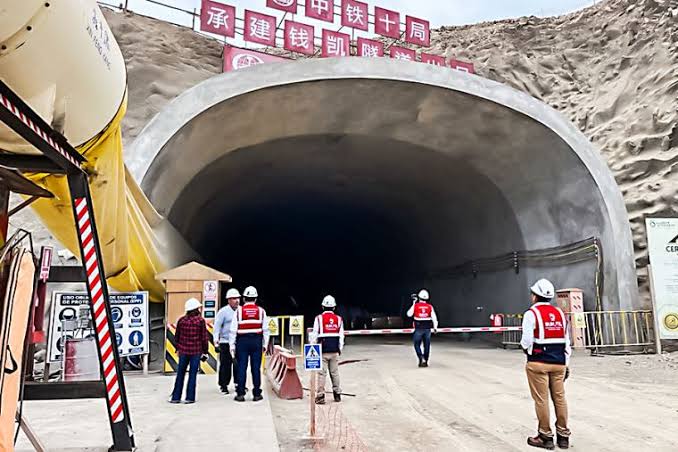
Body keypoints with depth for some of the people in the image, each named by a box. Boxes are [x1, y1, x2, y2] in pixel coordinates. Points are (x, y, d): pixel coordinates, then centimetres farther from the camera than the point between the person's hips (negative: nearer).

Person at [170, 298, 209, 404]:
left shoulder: (182, 320, 2)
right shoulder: (200, 320, -8)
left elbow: (177, 337, 9)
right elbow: (204, 338, -6)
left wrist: (178, 349, 23)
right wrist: (205, 352, 3)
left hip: (183, 351, 3)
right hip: (196, 351, -3)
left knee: (180, 374, 13)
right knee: (193, 374, 4)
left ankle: (176, 397, 17)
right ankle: (190, 398, 8)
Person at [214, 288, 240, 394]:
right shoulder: (223, 311, -6)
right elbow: (217, 326, -8)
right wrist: (216, 339, -16)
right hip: (226, 342, -5)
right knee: (225, 364, 1)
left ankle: (238, 383, 20)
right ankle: (223, 385, 13)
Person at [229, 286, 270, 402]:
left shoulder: (239, 311, -2)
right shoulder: (261, 311, 2)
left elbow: (233, 330, -2)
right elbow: (265, 329, 4)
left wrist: (232, 345, 4)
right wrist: (265, 344, 11)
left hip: (242, 341, -1)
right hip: (256, 341, 1)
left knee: (241, 368, 5)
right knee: (256, 368, 4)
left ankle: (240, 394, 8)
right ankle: (257, 394, 10)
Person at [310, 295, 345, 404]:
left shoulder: (319, 318, -7)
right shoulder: (339, 319, 3)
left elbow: (314, 335, -5)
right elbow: (341, 336, 6)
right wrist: (340, 349, 16)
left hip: (322, 350, -3)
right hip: (335, 351, 3)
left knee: (322, 373, 0)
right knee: (335, 373, 13)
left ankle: (320, 396, 0)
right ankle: (337, 394, 21)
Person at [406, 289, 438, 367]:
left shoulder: (415, 305, -8)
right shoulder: (430, 306, -3)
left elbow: (409, 314, 5)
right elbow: (434, 317, -4)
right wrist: (435, 327, 7)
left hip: (418, 329, -2)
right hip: (427, 328, 2)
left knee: (417, 344, 9)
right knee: (427, 345, 11)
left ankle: (421, 358, -9)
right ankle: (425, 361, 15)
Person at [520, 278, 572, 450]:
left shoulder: (531, 313, -9)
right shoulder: (560, 313, 10)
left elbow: (526, 342, -15)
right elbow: (567, 342, 12)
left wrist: (525, 346, 8)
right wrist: (565, 364, 17)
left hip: (538, 363, -6)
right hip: (559, 362, 6)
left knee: (541, 400, 3)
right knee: (560, 398, 13)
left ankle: (545, 437, 11)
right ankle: (563, 436, 22)